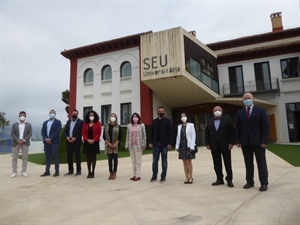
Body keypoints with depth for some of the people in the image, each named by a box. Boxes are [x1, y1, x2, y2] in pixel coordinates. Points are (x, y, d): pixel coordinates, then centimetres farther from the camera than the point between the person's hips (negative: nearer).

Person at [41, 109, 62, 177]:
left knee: (55, 156, -3)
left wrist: (50, 139, -15)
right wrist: (45, 139, -8)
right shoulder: (45, 122, 18)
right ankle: (47, 171, 15)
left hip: (54, 142, -5)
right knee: (47, 157, 8)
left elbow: (58, 131, -10)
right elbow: (42, 132, 9)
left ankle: (57, 171, 2)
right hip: (46, 142, 5)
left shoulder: (58, 122, 2)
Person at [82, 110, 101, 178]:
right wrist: (87, 139, -11)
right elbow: (83, 133, 5)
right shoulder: (85, 123, 9)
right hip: (87, 142, 2)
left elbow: (99, 133, -4)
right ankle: (89, 172, 10)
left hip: (95, 142, -2)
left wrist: (94, 140, -14)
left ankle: (93, 172, 7)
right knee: (88, 157, 5)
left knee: (94, 157, 2)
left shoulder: (97, 123, 2)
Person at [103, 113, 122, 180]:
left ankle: (114, 173, 11)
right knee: (109, 159, 6)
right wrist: (108, 143, -8)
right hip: (108, 145, 2)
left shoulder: (118, 126, 0)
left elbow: (120, 137, -2)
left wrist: (116, 144, -12)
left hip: (116, 145, -2)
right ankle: (110, 173, 15)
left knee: (115, 159, 3)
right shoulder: (106, 126, 5)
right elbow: (104, 136, 4)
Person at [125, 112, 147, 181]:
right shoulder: (129, 126, 7)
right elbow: (127, 136, 7)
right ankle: (134, 175, 19)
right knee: (133, 161, 10)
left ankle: (138, 175, 7)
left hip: (138, 145, -3)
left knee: (138, 160, 0)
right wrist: (126, 145, 5)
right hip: (131, 145, 4)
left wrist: (143, 144, -5)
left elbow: (144, 135, -1)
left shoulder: (142, 125, -1)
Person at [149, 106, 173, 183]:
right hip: (156, 143, 3)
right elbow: (152, 132, 8)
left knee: (164, 161, 5)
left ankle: (163, 176, 14)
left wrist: (169, 143, -11)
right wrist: (151, 142, 0)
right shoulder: (154, 121, 9)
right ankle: (154, 176, 14)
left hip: (164, 144, -3)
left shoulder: (168, 121, -1)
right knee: (155, 160, 5)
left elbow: (170, 132, -5)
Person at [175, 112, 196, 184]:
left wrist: (192, 146, -12)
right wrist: (177, 146, 4)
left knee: (188, 162, -3)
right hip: (182, 146, 4)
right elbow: (178, 136, 9)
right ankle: (186, 177, 14)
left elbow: (193, 136, -6)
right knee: (184, 162, 7)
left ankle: (190, 177, 10)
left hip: (188, 146, -4)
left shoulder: (191, 125, -2)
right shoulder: (179, 126, 9)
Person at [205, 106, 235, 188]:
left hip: (225, 145, -3)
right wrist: (207, 144, 1)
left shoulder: (227, 120, 2)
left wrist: (231, 143, -10)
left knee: (228, 164, 4)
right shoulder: (210, 121, 10)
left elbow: (232, 132, -2)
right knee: (217, 164, 6)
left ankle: (229, 180, 12)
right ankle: (219, 179, 15)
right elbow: (207, 133, 9)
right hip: (214, 146, 3)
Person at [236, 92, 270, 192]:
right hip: (245, 142, 3)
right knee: (248, 163, 8)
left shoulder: (261, 111, 1)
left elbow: (266, 127, -3)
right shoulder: (240, 113, 10)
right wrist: (238, 141, -1)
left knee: (261, 163, 3)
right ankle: (250, 181, 16)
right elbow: (237, 128, 9)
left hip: (258, 141, -3)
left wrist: (264, 141, -11)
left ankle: (264, 183, 9)